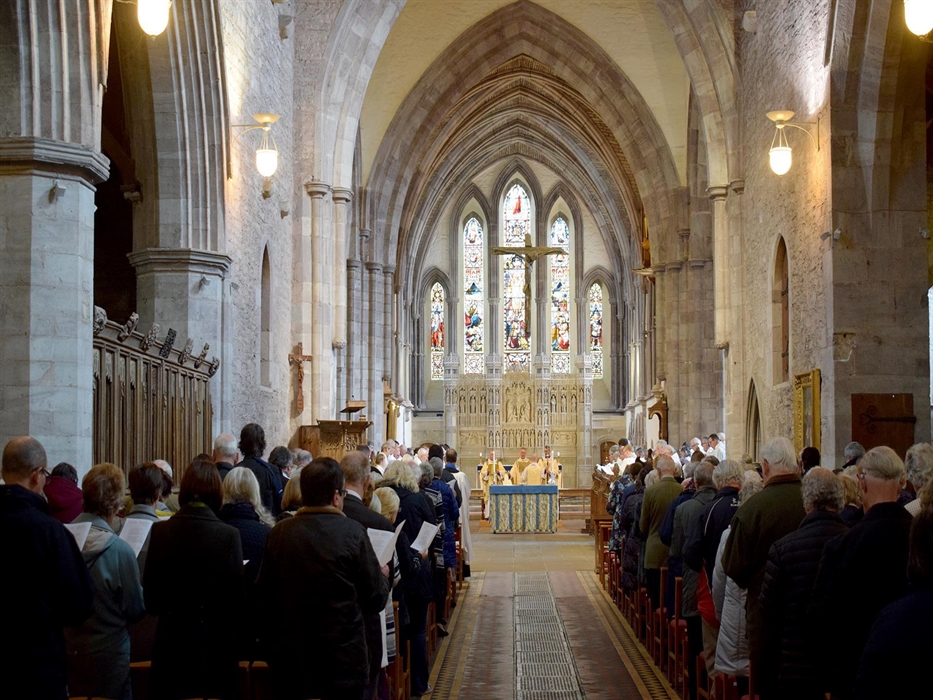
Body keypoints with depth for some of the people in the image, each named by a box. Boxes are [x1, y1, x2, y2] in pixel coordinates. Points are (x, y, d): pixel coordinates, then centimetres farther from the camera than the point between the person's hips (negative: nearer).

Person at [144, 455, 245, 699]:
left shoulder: (160, 531, -7)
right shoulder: (228, 535, -13)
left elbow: (150, 597, 0)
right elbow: (236, 598, -8)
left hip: (171, 639, 2)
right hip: (215, 641, -2)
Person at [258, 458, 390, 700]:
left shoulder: (279, 533, -4)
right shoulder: (352, 532, -13)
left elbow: (264, 595, 3)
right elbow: (376, 600, -8)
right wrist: (383, 576, 14)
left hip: (291, 659, 3)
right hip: (343, 660, -3)